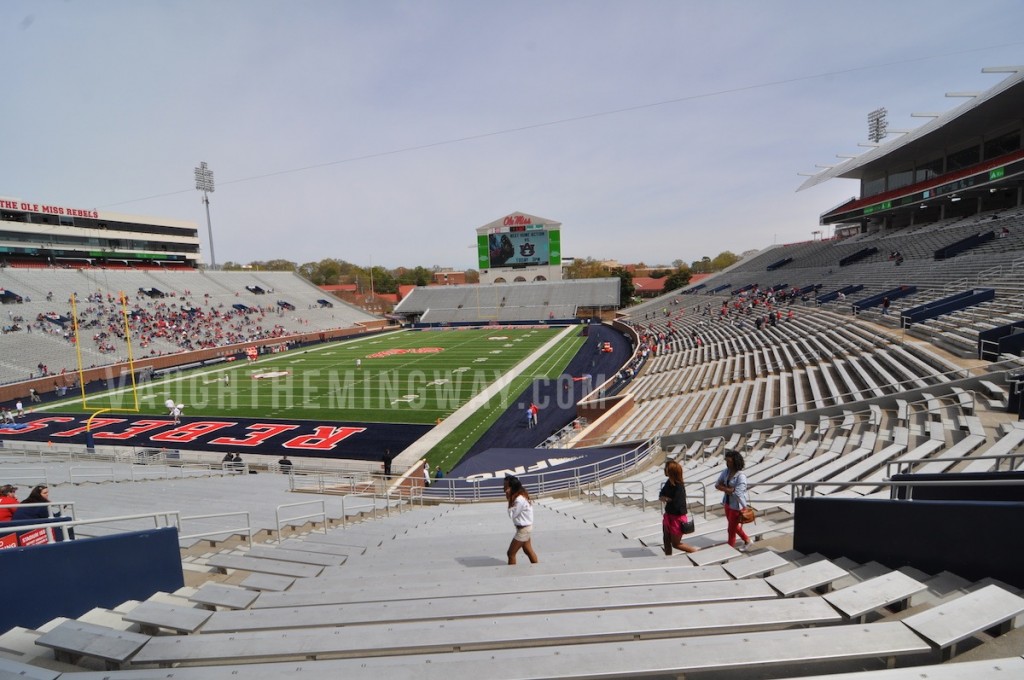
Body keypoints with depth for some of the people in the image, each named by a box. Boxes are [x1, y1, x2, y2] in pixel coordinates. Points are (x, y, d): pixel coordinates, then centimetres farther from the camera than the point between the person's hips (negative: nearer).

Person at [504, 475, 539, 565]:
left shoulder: (519, 500, -28)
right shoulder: (520, 495, 1)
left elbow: (512, 514, -19)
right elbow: (514, 512, 3)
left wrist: (509, 500, -22)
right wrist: (511, 499, -9)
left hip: (523, 529, -10)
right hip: (526, 527, 10)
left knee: (511, 553, 1)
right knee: (528, 551, 23)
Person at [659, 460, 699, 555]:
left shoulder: (679, 487, -26)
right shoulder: (669, 483, -2)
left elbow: (676, 505, -30)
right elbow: (661, 495, 9)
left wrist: (667, 499, -14)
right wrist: (663, 498, -14)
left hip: (677, 518, -8)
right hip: (668, 515, 8)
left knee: (676, 544, 9)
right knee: (666, 540, 18)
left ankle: (698, 551, 27)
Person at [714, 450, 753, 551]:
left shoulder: (741, 476, -25)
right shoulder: (726, 471, -4)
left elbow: (738, 494, -29)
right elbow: (717, 484, -1)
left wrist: (725, 489, -16)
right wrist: (729, 489, -16)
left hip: (736, 506, -7)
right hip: (727, 503, 7)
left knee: (731, 529, 8)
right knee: (734, 526, 25)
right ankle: (747, 540, 47)